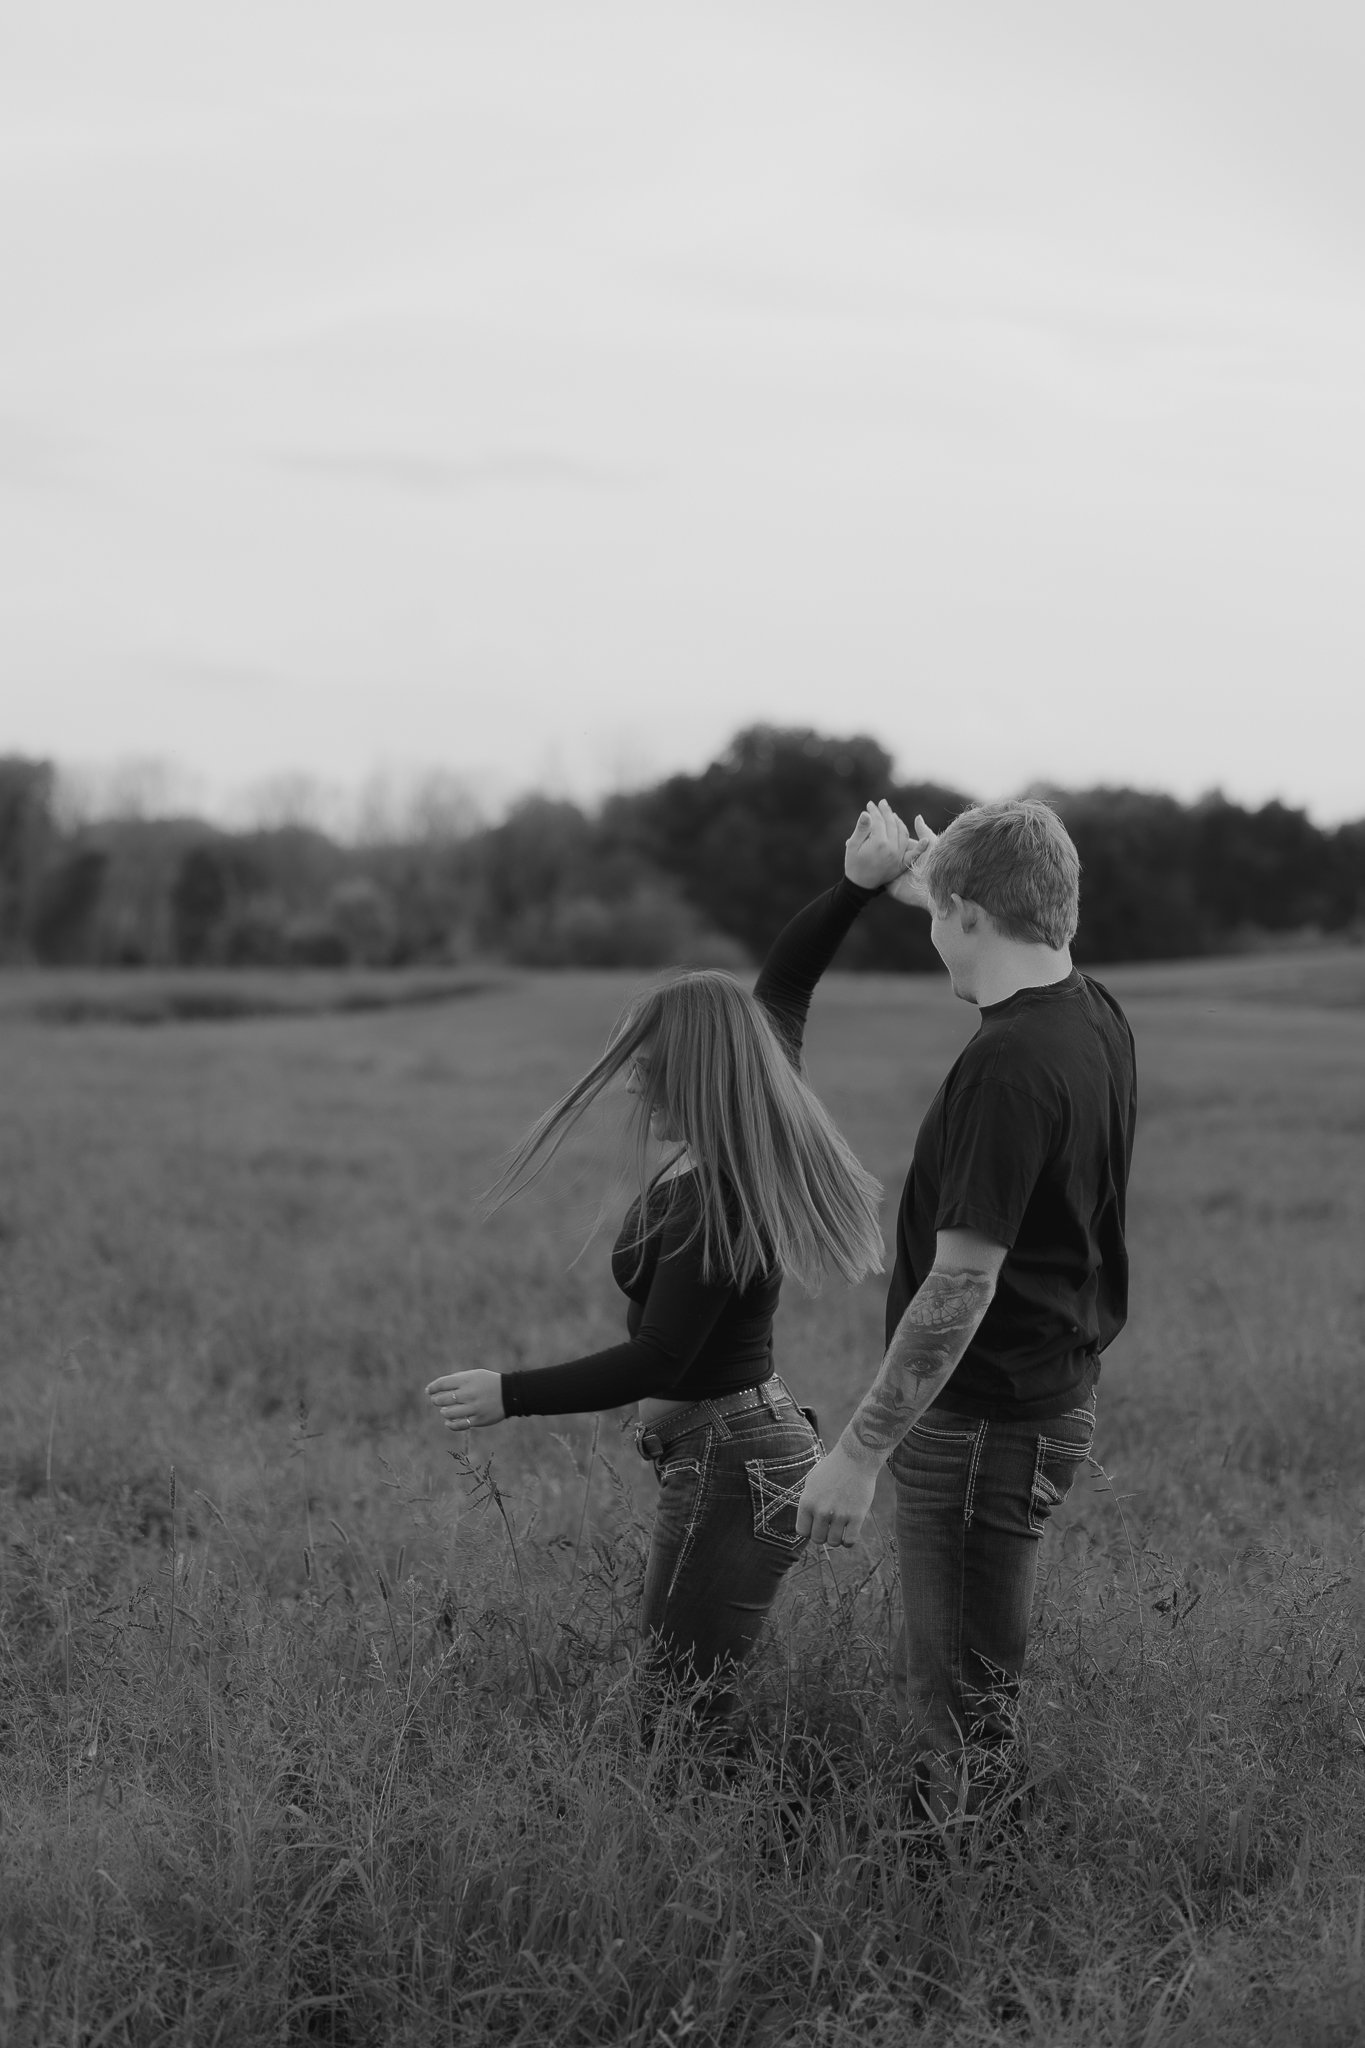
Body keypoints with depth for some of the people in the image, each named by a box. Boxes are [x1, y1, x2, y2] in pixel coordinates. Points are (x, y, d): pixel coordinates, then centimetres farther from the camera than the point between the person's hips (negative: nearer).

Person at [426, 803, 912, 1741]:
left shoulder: (705, 1201, -23)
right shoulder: (763, 1152, 2)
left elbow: (656, 1361, -23)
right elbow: (782, 987, 14)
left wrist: (510, 1394, -18)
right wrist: (855, 888, 10)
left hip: (728, 1469, -10)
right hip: (761, 1443, 10)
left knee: (685, 1711, -5)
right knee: (693, 1703, 14)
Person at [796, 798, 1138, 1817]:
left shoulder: (1008, 1066, -25)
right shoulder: (1098, 1020, 3)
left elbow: (962, 1285, -26)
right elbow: (1028, 942, 30)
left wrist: (859, 1452, -22)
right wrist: (930, 878, 45)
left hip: (984, 1418, -10)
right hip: (1057, 1391, 10)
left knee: (958, 1711, 2)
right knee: (944, 1682, 22)